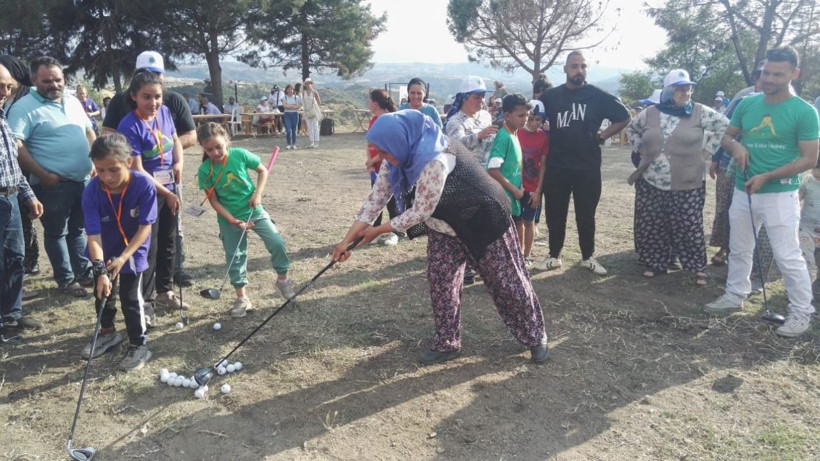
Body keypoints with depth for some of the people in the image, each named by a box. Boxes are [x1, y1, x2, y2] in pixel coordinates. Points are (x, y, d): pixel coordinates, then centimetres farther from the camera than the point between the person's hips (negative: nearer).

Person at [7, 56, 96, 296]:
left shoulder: (73, 101, 11)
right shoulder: (24, 107, -11)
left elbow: (89, 132, 20)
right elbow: (16, 146, -18)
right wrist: (42, 175, -21)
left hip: (83, 180, 7)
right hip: (53, 184, -6)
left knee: (79, 229, 18)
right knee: (56, 233, 7)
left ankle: (84, 272, 30)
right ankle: (66, 280, 17)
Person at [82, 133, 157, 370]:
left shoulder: (144, 185, -29)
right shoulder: (92, 191, -24)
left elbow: (146, 226, -22)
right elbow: (93, 235, -25)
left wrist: (123, 257, -26)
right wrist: (100, 269, -34)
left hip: (133, 252, -3)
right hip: (103, 253, 3)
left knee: (131, 299, -1)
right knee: (102, 294, 19)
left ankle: (139, 345, 16)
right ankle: (108, 332, 44)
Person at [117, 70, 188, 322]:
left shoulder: (164, 112, -1)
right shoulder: (130, 126, -19)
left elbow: (176, 140, 16)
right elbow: (137, 170, -19)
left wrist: (178, 163, -3)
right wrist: (166, 194, -15)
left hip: (170, 186, 7)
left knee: (168, 242, 16)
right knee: (149, 247, -1)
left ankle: (164, 291, 33)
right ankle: (145, 302, 11)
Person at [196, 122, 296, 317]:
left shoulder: (240, 154, -14)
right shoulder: (205, 170, -15)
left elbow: (263, 170, 0)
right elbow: (214, 201, -10)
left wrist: (258, 194, -13)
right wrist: (233, 221, -17)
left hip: (254, 210, 1)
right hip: (228, 219, 0)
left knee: (276, 242, -9)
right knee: (234, 257, 4)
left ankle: (282, 279, 15)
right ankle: (242, 298, 18)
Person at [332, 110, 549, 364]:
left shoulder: (435, 161, -38)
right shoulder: (402, 154, -12)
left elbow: (420, 212, -30)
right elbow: (377, 196, -6)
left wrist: (378, 231, -16)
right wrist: (348, 239, -8)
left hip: (484, 220, -7)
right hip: (446, 224, 7)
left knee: (506, 281, 5)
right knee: (440, 281, 4)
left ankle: (535, 337, 25)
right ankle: (446, 344, 20)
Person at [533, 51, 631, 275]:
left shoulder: (598, 96, 0)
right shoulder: (550, 96, 2)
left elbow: (624, 117, 9)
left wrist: (602, 135, 1)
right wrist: (547, 138, 4)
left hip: (588, 167, -1)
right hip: (557, 167, 1)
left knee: (586, 215, 8)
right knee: (555, 214, 8)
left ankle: (588, 257, 23)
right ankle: (554, 256, 22)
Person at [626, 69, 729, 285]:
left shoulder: (699, 112, -4)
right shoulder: (650, 113, 4)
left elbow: (725, 126, 1)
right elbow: (631, 128, 20)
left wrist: (707, 149, -1)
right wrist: (640, 149, 11)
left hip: (687, 185, -3)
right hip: (651, 183, 3)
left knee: (689, 228, 1)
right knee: (652, 227, 8)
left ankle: (698, 268, 14)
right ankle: (656, 264, 23)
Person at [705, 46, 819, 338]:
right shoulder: (746, 104, 3)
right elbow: (726, 136, 13)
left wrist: (767, 177, -19)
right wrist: (735, 147, -11)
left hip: (780, 193, -5)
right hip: (743, 190, 6)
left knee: (787, 256, -3)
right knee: (739, 249, 17)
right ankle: (734, 296, 34)